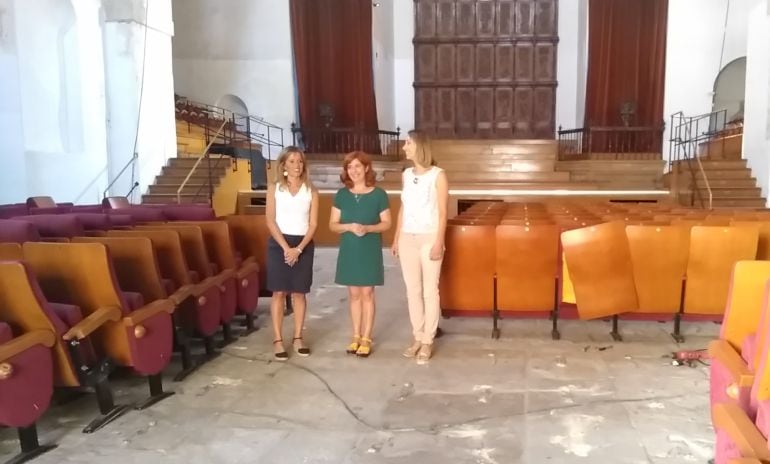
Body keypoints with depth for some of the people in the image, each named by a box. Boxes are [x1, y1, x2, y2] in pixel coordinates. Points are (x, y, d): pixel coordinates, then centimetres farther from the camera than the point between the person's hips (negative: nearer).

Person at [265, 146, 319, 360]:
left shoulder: (311, 191, 4)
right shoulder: (274, 188, 2)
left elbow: (313, 224, 0)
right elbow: (270, 221, -4)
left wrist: (299, 248, -12)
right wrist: (286, 247, -14)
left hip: (304, 245, 1)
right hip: (279, 244, -1)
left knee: (299, 293, 6)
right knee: (279, 292, 0)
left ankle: (298, 337, 17)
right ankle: (278, 340, 6)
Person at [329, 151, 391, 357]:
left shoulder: (379, 194, -4)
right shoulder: (341, 195, 3)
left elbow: (387, 223, -2)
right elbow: (333, 224, 4)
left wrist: (368, 228, -19)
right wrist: (350, 226, -15)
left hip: (370, 251, -3)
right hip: (349, 250, 3)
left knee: (367, 293, 2)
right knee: (354, 293, 9)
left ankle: (366, 339, 11)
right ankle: (356, 336, 20)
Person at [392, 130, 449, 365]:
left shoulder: (438, 175, -7)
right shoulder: (406, 175, 8)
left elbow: (442, 213, -8)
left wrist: (439, 242, -14)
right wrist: (396, 238, 12)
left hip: (429, 238, -5)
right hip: (408, 238, 5)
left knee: (430, 291, 2)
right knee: (412, 290, 10)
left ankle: (428, 341, 11)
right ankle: (418, 337, 21)